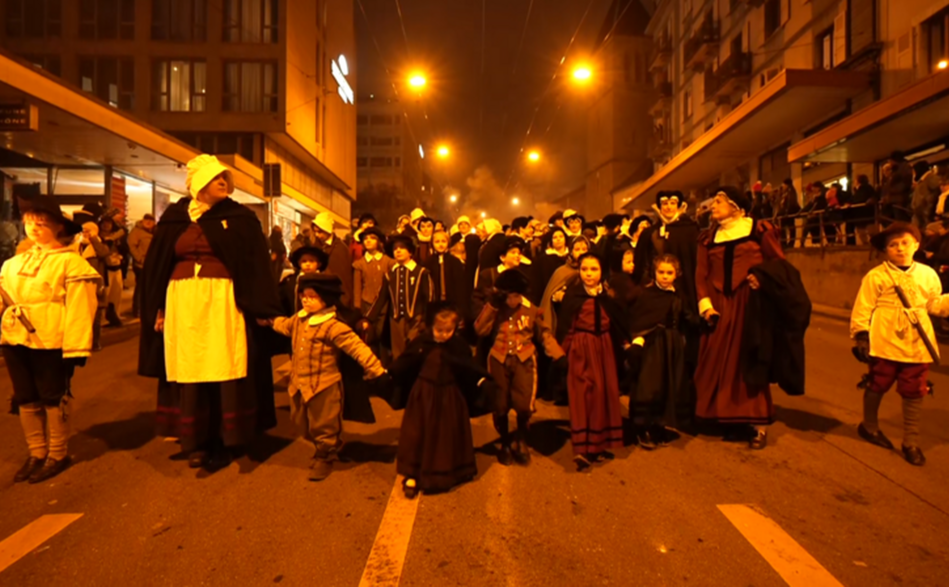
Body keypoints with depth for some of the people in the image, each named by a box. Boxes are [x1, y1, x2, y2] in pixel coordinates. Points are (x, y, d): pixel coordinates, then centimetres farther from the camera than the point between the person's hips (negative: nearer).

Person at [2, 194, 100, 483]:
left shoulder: (71, 262, -8)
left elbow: (79, 309, -13)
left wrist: (75, 348, -17)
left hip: (50, 342, -6)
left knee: (53, 398, 6)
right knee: (25, 399, 14)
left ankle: (57, 455, 20)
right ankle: (36, 453, 28)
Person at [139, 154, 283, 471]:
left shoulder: (240, 218, 2)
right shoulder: (175, 217, 9)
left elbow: (256, 264, -3)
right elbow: (157, 266, 12)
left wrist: (262, 309, -10)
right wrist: (157, 308, 6)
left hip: (223, 302, -2)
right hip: (183, 302, 3)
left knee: (223, 371, -1)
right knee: (188, 372, 5)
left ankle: (222, 442, 10)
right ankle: (196, 440, 17)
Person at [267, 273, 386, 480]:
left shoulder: (332, 326, -23)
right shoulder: (299, 319, 3)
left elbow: (356, 347, -26)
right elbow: (286, 325, 29)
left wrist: (375, 368, -30)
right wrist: (269, 320, 32)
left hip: (324, 386, -8)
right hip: (299, 383, 8)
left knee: (323, 425, 8)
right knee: (302, 423, 21)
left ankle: (324, 458, 31)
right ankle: (329, 448, 43)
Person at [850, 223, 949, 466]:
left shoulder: (928, 274, 6)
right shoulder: (876, 276, -8)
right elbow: (862, 308, -9)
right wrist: (861, 336, -11)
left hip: (917, 346, 4)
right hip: (885, 344, -3)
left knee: (914, 393, 9)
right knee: (877, 387, 11)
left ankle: (911, 442, 21)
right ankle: (869, 427, 33)